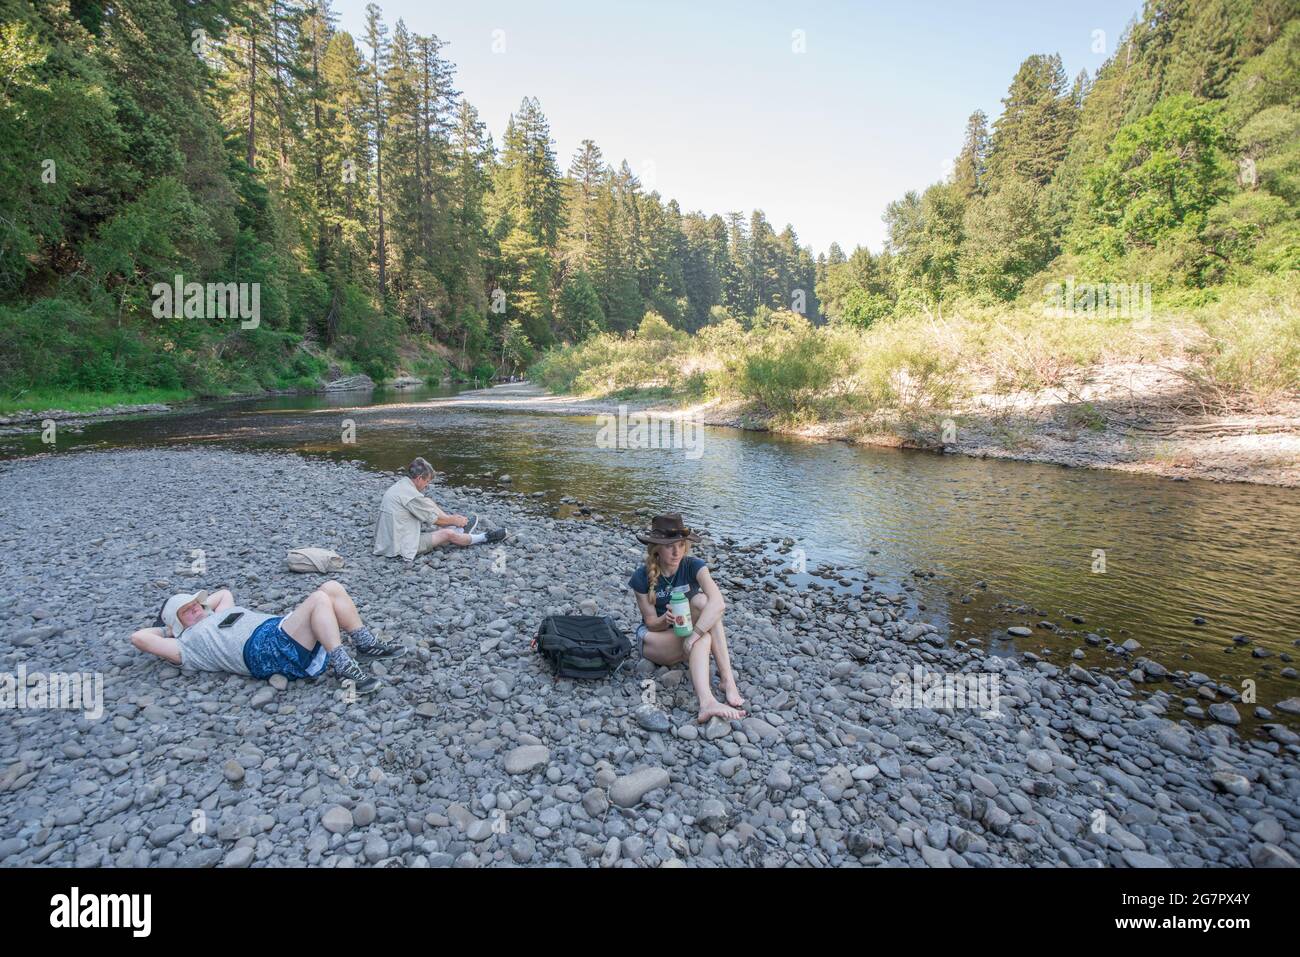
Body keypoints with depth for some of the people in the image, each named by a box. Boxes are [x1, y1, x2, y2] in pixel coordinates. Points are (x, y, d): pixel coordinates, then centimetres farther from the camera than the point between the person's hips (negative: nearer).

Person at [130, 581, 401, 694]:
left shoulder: (219, 615, 34)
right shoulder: (188, 644, 13)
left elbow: (224, 592, 51)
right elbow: (139, 637, 4)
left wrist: (202, 605, 38)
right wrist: (167, 627, 21)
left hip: (282, 627, 9)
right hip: (268, 649, -9)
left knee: (332, 587, -8)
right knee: (319, 598, -29)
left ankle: (367, 644, -7)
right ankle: (343, 668, -35)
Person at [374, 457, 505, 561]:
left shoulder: (400, 485, 8)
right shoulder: (410, 494, -23)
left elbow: (429, 510, 19)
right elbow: (434, 518, -11)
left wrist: (452, 518, 19)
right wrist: (455, 521, 6)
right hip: (402, 548, -10)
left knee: (429, 502, 10)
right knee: (447, 533, -12)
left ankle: (461, 530, 17)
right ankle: (484, 538, 11)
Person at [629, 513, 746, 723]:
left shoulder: (693, 566, -17)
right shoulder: (641, 577, -16)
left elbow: (718, 603, -32)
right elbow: (651, 622, -10)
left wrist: (694, 634, -42)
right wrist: (666, 620, -33)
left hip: (687, 629, 2)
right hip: (654, 636, -2)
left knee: (702, 600, -31)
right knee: (703, 639, -33)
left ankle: (727, 678, -34)